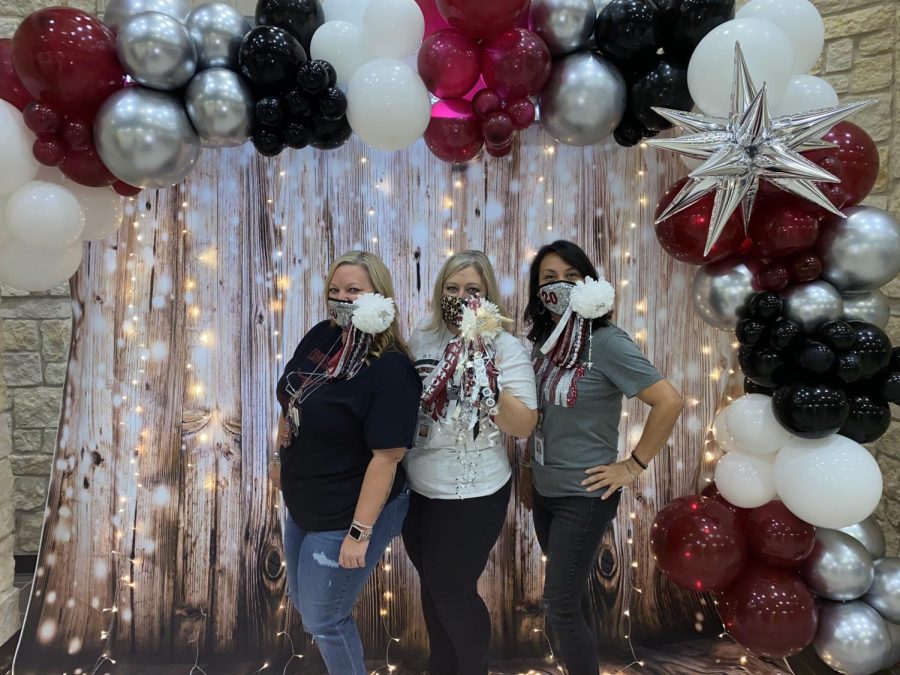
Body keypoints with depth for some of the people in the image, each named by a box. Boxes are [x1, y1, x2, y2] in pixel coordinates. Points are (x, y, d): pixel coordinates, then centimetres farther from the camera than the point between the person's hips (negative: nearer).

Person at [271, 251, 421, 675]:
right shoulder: (321, 336, -4)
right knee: (302, 601, 26)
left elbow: (387, 456, -26)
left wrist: (359, 532, -23)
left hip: (346, 515, -8)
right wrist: (281, 460, 18)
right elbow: (291, 403, 11)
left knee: (323, 619, 9)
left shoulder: (391, 371, -27)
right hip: (302, 504, 9)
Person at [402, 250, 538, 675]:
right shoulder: (420, 340, 1)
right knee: (432, 585, 21)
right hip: (417, 489, 6)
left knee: (453, 592, 7)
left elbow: (523, 426, -18)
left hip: (471, 495, -5)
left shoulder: (507, 349, -12)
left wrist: (482, 375, -28)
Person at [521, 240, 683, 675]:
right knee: (570, 595, 20)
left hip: (585, 496, -7)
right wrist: (528, 475, 15)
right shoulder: (544, 342, 3)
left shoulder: (607, 343, -17)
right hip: (545, 492, 7)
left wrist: (633, 465, -16)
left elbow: (670, 402, -20)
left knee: (559, 607, 0)